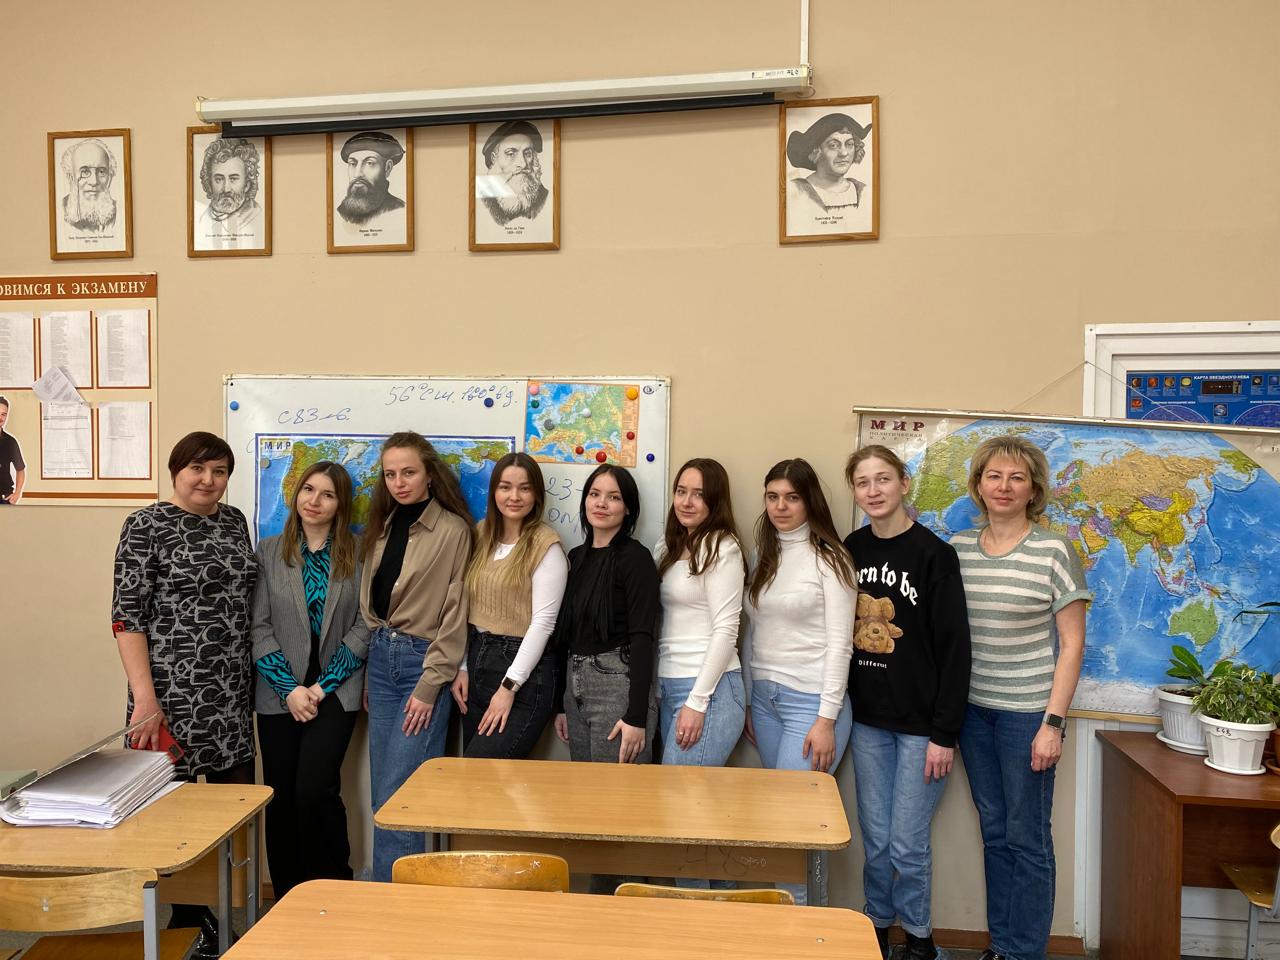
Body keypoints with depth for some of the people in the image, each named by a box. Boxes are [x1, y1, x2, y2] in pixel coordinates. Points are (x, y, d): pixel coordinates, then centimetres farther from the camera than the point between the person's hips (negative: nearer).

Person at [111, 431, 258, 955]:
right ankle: (187, 915, 24)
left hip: (234, 689, 6)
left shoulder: (234, 520, 9)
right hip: (175, 689, -5)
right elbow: (126, 615, -11)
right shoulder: (146, 525, -7)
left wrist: (256, 677, 12)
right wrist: (144, 696, -16)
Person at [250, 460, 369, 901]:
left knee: (314, 790, -10)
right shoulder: (269, 552, 4)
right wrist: (291, 689, -9)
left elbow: (364, 626, -3)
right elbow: (259, 627, 0)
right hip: (279, 693, 2)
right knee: (280, 797, 6)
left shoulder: (358, 554, 0)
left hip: (335, 691, -2)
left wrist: (323, 686, -9)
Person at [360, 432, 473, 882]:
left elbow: (454, 614, -11)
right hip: (381, 658, 7)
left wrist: (429, 686, -13)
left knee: (397, 794, -6)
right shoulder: (382, 526, 11)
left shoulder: (453, 530, -9)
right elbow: (370, 605, 14)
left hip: (424, 661, -7)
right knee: (381, 792, 11)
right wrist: (369, 673, 10)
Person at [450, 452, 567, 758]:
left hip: (524, 670, -6)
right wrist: (461, 668, 4)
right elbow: (468, 608, 9)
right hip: (476, 659, 6)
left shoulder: (545, 544, -10)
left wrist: (509, 686, -15)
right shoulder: (481, 534, 8)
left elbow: (543, 622, -14)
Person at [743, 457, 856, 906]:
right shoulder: (763, 557, 11)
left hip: (812, 700, -6)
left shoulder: (829, 559, -6)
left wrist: (827, 718, -14)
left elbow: (839, 643, -9)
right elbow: (754, 635, 12)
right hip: (764, 698, 6)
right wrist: (747, 704, 11)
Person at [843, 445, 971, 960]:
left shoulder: (933, 554, -11)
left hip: (920, 724, -4)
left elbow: (954, 648, -12)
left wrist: (944, 733, -13)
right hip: (867, 720, 4)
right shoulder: (850, 550, 3)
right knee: (875, 839, 12)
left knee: (907, 843, 4)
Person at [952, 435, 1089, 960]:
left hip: (1028, 713, -4)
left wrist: (1052, 722, -11)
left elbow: (1071, 644, -7)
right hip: (973, 710, 4)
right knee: (994, 833, 15)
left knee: (1027, 838, 7)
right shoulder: (958, 548, 3)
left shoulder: (1054, 552, -8)